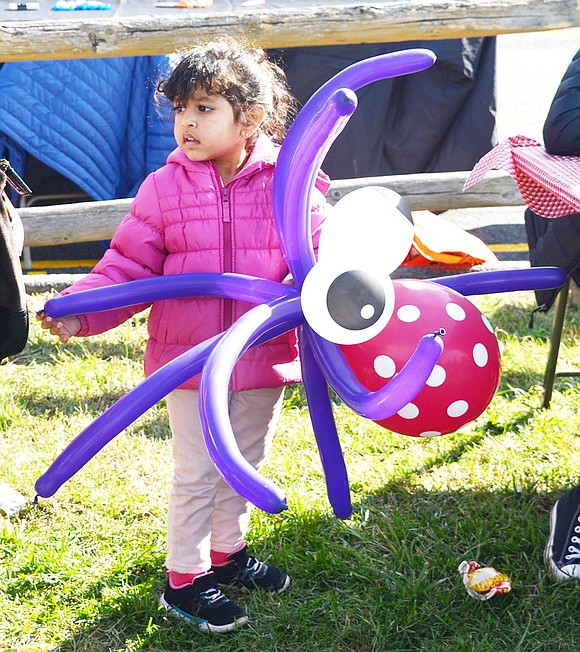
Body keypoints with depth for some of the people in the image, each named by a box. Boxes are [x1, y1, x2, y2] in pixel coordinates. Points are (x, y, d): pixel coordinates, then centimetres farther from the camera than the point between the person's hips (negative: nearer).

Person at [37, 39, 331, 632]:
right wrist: (80, 311, -18)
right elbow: (129, 266, -6)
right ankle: (183, 581, 23)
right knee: (196, 475, 7)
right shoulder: (164, 188, -8)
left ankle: (227, 553, 43)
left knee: (244, 465, 21)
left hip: (265, 358, 2)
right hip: (190, 359, -2)